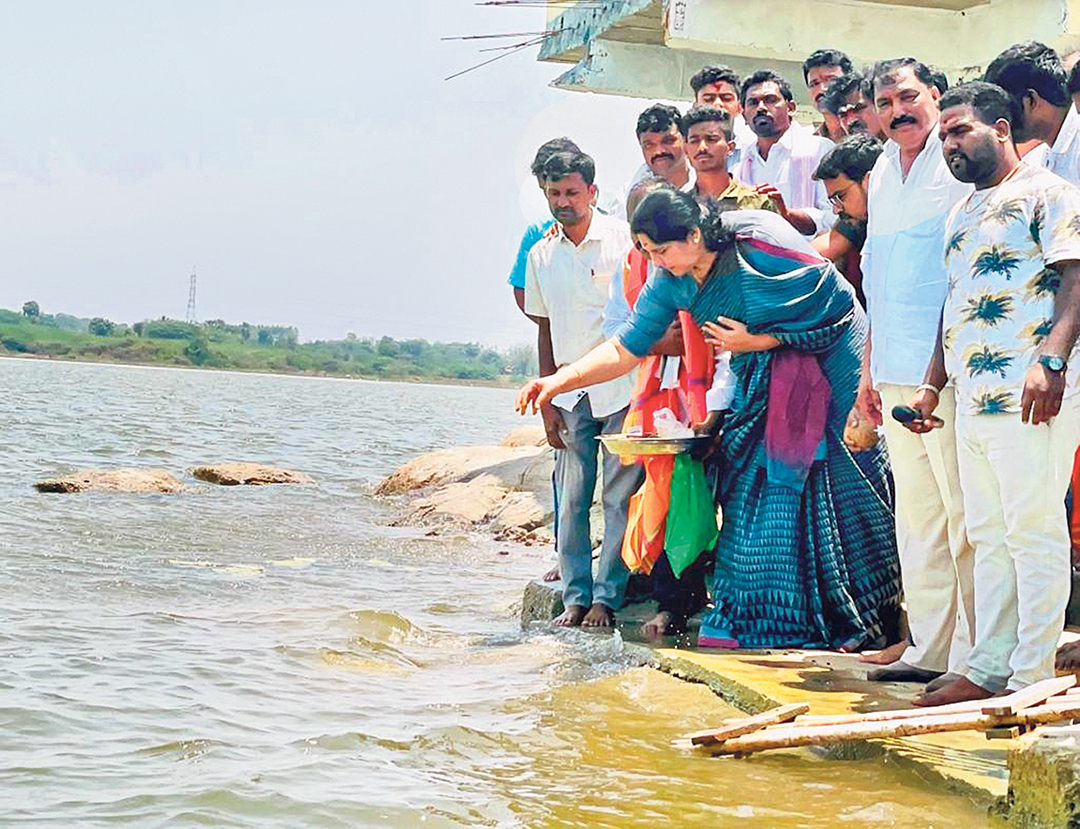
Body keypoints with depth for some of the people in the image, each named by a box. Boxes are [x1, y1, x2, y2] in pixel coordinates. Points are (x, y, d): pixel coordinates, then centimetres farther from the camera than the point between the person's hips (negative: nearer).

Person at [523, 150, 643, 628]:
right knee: (570, 498, 3)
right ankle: (575, 596, 11)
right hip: (570, 394, 4)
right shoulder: (540, 255, 10)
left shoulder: (623, 239, -4)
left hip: (621, 386, -4)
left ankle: (606, 598, 4)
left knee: (619, 495, -2)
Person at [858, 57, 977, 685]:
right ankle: (928, 649, 17)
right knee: (916, 515, 10)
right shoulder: (882, 174, 18)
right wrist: (870, 368, 20)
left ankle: (974, 658, 2)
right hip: (897, 374, 7)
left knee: (964, 516, -4)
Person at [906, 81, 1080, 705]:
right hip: (973, 397, 9)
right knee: (988, 536, 10)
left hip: (1029, 396, -8)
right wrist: (932, 384, 21)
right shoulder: (962, 214, 24)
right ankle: (989, 669, 15)